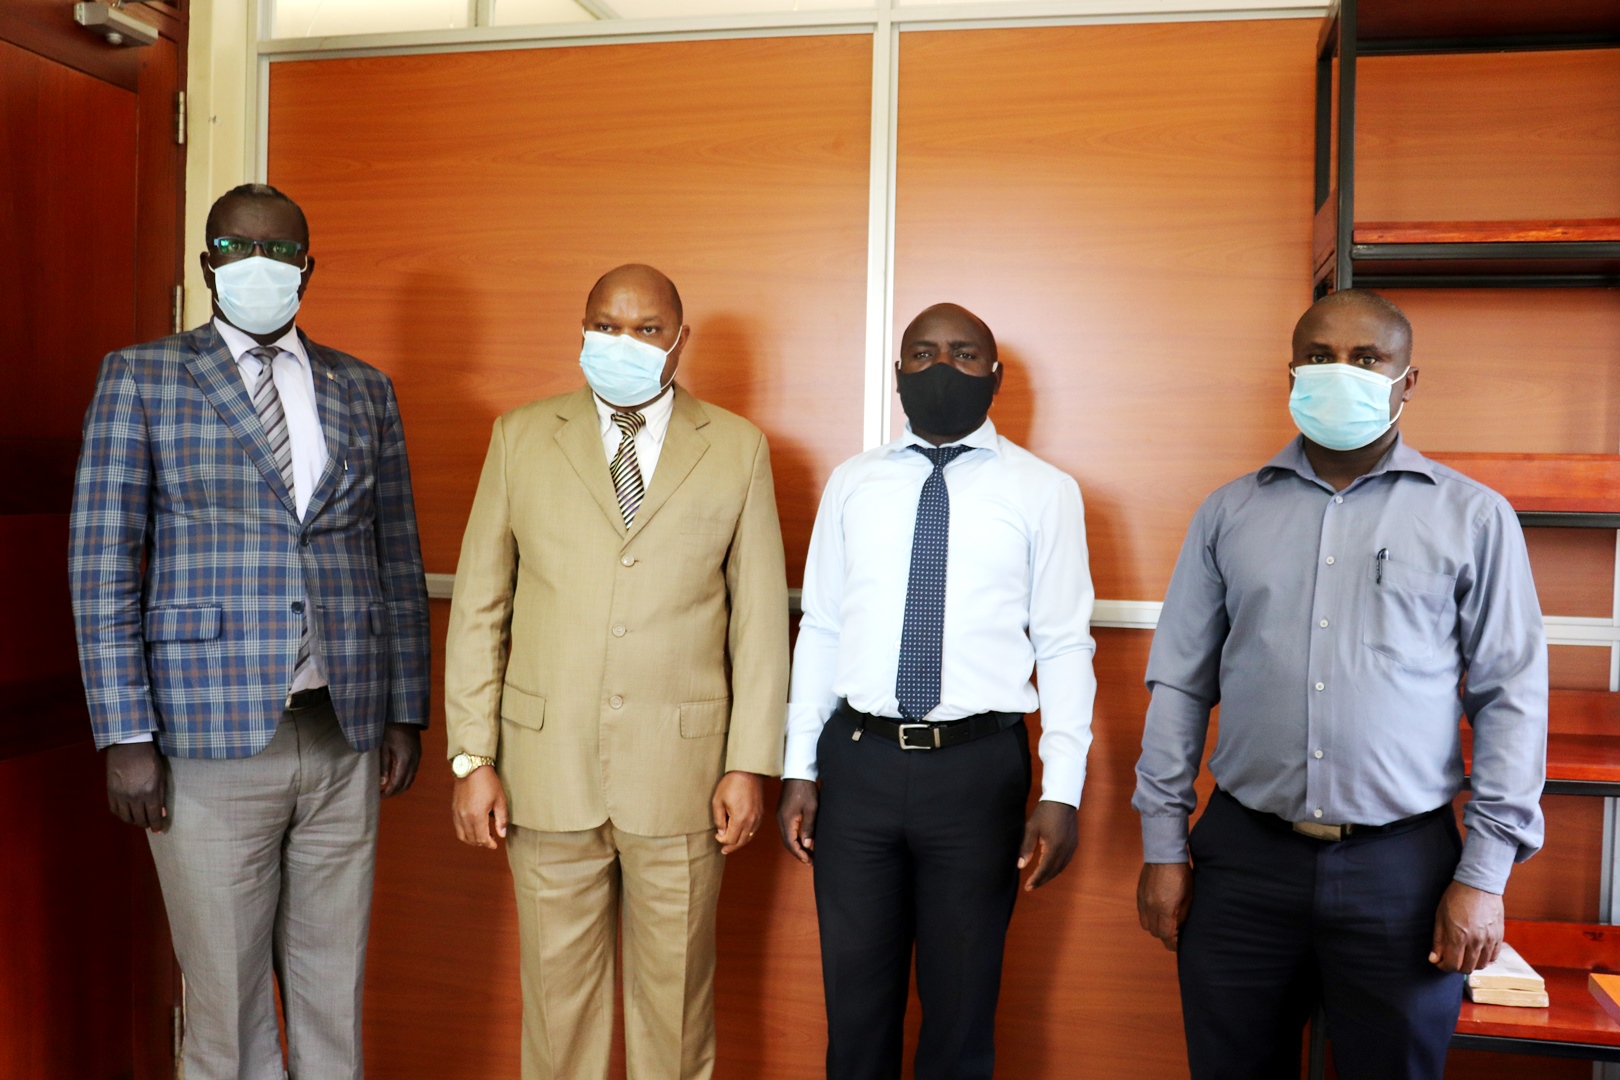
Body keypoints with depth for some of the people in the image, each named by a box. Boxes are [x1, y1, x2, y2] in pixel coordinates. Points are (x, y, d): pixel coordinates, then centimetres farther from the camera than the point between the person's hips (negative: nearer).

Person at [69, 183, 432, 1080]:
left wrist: (407, 712, 6)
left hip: (346, 737, 3)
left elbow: (397, 560, 10)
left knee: (334, 989, 13)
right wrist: (125, 737, -8)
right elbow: (103, 562, -3)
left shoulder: (364, 390, 10)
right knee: (225, 995, 8)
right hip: (213, 737, -2)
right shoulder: (140, 377, 2)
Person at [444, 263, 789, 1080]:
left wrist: (751, 765, -2)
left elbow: (760, 618, 2)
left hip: (681, 775, -1)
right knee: (558, 994, 13)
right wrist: (471, 758, 0)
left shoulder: (737, 449, 3)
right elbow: (478, 607, 4)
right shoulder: (521, 437, 5)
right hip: (546, 773, 1)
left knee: (676, 997, 12)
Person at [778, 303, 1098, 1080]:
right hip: (857, 759, 2)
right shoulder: (852, 483, 7)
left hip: (978, 765, -2)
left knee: (961, 1007, 14)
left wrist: (1061, 790, -8)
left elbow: (1065, 645, -2)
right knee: (856, 1001, 15)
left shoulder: (1043, 491, 0)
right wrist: (798, 769, 5)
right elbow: (820, 630, 7)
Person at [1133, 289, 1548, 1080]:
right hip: (1241, 857, 2)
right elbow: (1180, 682, 7)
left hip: (1403, 866, -1)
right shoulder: (1229, 512, 7)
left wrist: (1484, 873, -4)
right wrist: (1162, 843, 3)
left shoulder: (1473, 517, 3)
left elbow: (1512, 696, 1)